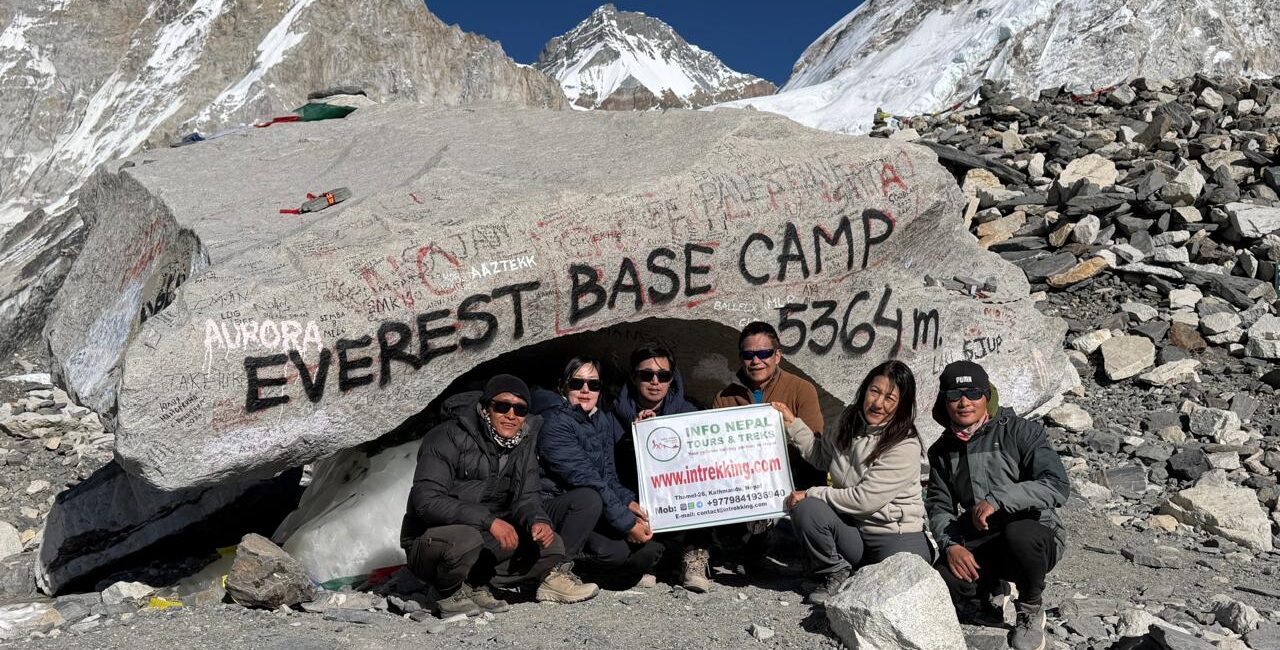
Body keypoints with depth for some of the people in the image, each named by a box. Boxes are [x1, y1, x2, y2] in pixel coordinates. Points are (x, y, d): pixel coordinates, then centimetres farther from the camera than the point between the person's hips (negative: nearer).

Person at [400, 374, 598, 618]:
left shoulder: (523, 443, 0)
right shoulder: (449, 437, -20)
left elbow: (525, 498, 3)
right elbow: (427, 500, -28)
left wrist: (538, 521, -21)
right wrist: (489, 520, -35)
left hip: (485, 539, 6)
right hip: (429, 541, -6)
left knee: (551, 545, -7)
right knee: (466, 539, -38)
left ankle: (473, 584, 2)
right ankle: (448, 592, -8)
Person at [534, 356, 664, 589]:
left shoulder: (604, 420, 8)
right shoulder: (555, 423, -17)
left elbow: (608, 473, 10)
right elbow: (585, 478, -23)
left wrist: (627, 501, -11)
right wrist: (626, 522, -25)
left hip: (597, 515, 6)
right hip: (552, 507, -6)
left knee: (650, 549, -15)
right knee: (589, 498, -37)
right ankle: (556, 569, -19)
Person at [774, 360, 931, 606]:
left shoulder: (906, 447, -19)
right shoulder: (850, 421, 2)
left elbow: (865, 499, -23)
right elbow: (823, 457, 22)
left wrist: (812, 493, -15)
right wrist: (792, 424, 13)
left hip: (896, 536, -5)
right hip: (850, 528, 5)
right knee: (806, 509, -23)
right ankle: (837, 575, 0)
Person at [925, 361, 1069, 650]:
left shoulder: (1020, 431, -7)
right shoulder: (942, 450, 9)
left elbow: (1057, 486, -17)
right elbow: (939, 505, 8)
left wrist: (996, 500, -26)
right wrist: (950, 544, -13)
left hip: (1035, 537, -3)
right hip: (979, 543, 3)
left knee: (1017, 533, -40)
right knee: (945, 581, -29)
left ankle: (1032, 609, -7)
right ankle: (994, 590, 10)